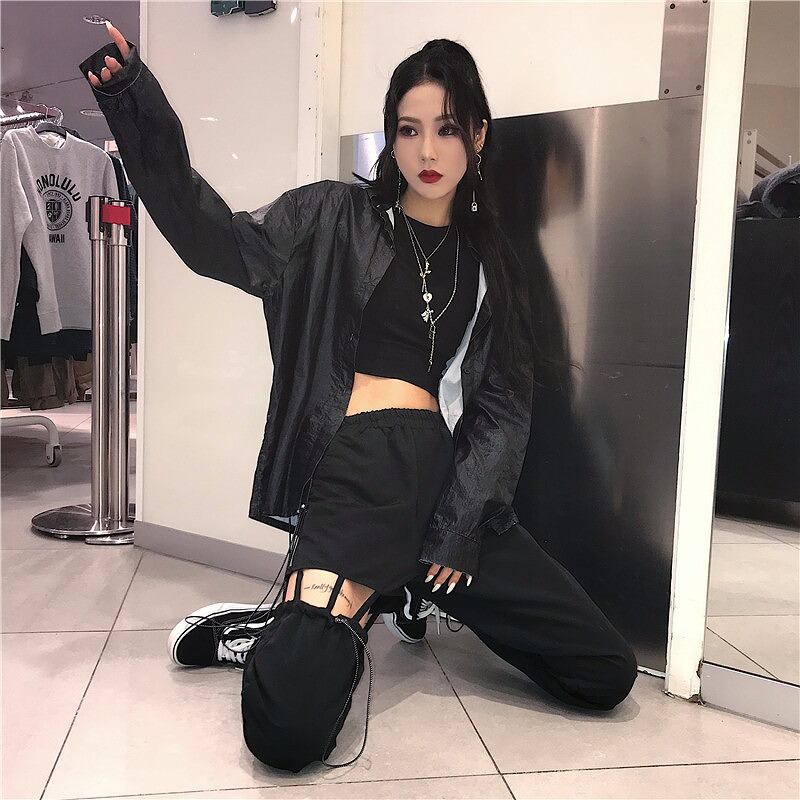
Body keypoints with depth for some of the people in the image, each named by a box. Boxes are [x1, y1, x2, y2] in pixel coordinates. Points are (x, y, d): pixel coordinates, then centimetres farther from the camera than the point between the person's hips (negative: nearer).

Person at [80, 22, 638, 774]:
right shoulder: (336, 218, 7)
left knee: (608, 675, 5)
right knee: (289, 729, -24)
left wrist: (460, 526, -1)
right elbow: (221, 241, -8)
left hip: (451, 474, 5)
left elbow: (505, 404, 9)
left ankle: (409, 597, 19)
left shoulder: (490, 260, 15)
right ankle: (292, 637, 12)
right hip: (360, 470, -4)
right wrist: (134, 103, -19)